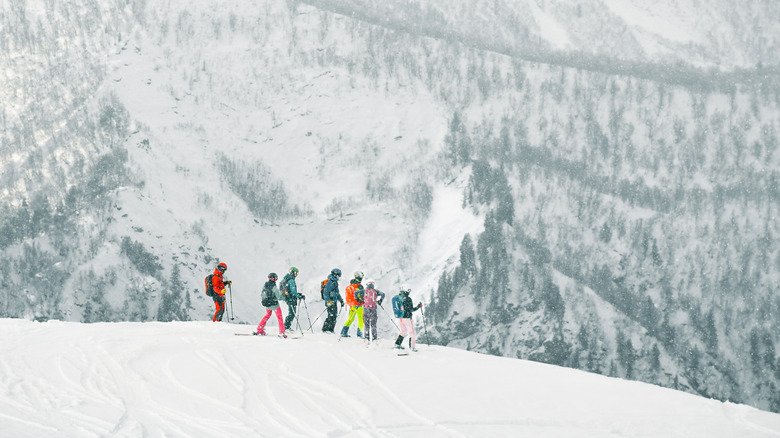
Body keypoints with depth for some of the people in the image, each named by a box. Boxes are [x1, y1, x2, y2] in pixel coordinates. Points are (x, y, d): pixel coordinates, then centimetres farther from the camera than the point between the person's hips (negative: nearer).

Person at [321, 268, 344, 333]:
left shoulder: (335, 282, 18)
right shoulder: (330, 282, -13)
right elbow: (325, 293, -18)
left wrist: (341, 300, 26)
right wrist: (328, 301, -25)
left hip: (334, 302, 10)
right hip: (330, 302, -10)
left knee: (334, 316, 7)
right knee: (331, 316, -13)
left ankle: (331, 330, 11)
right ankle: (325, 329, -8)